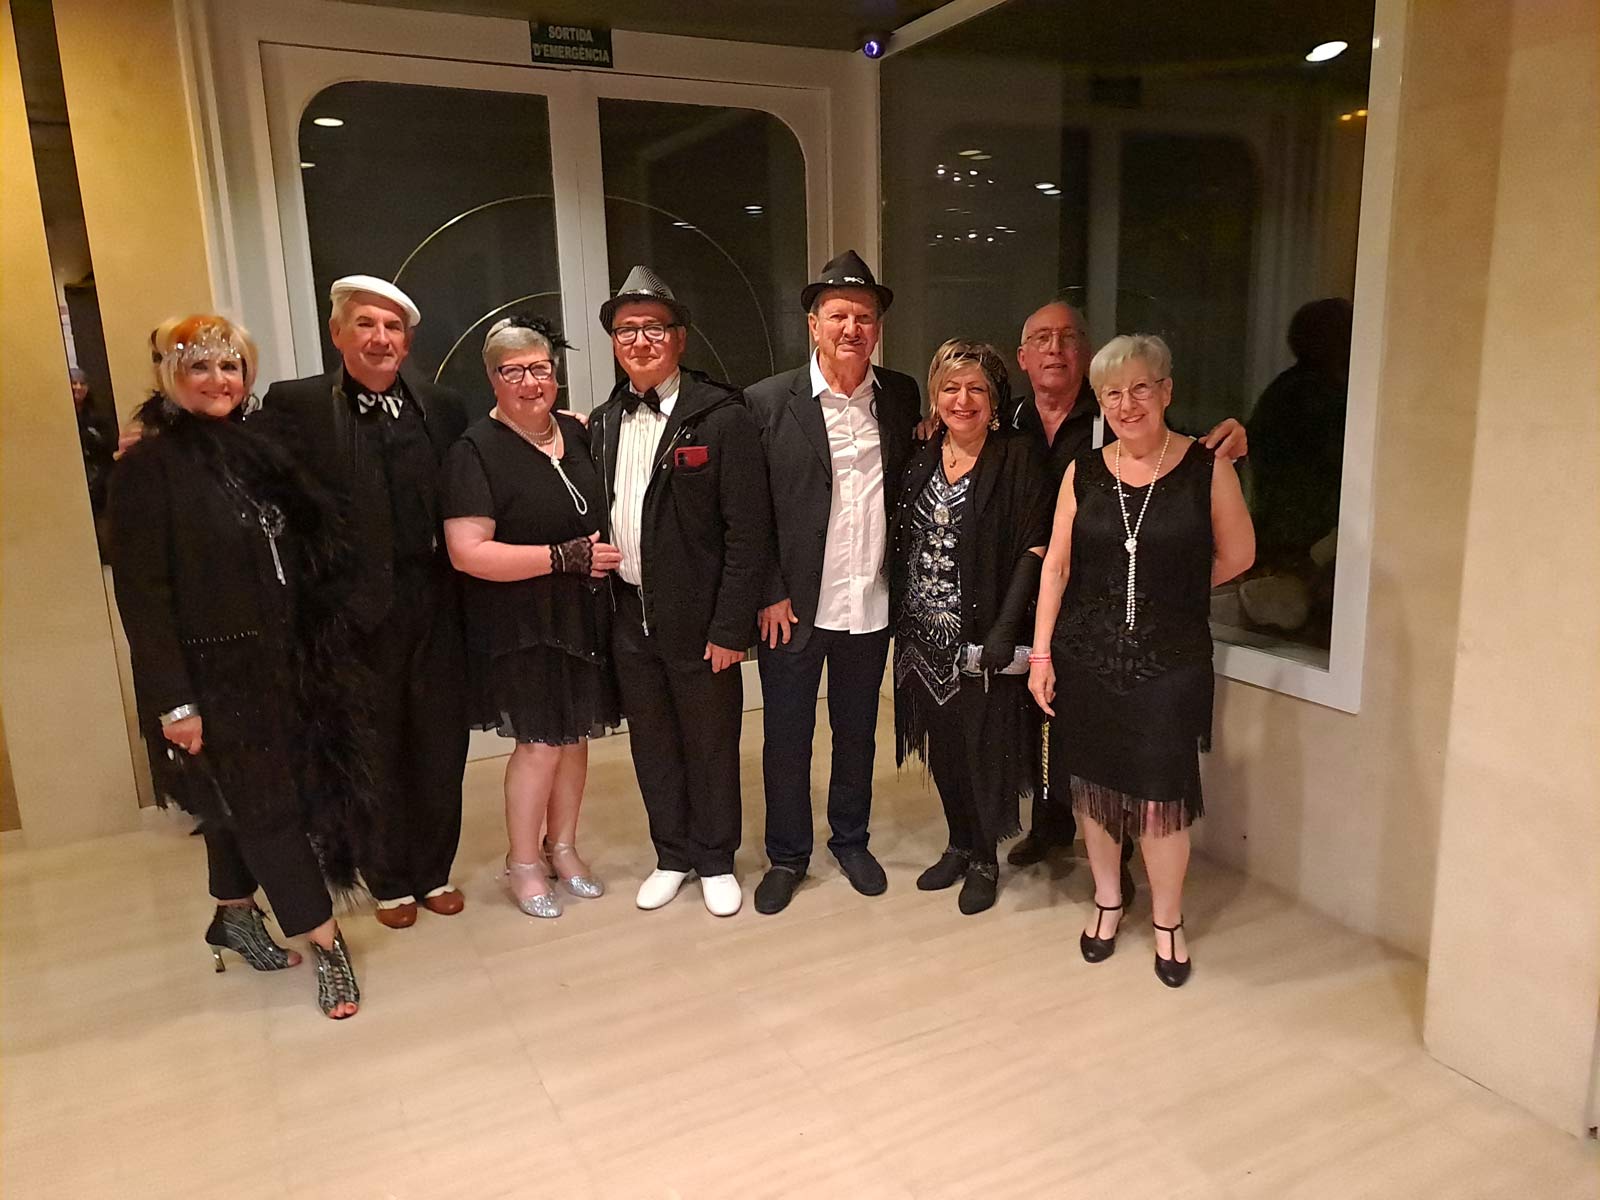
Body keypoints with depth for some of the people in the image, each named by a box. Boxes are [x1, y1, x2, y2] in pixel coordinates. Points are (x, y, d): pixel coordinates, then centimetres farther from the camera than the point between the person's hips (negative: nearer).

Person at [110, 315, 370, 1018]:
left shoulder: (255, 451, 8)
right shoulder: (148, 467, -11)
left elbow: (304, 554, 12)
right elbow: (140, 592, -15)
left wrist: (312, 657, 8)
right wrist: (172, 701, -18)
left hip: (279, 665, 6)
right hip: (213, 674, -6)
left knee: (242, 803, 18)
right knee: (263, 806, 1)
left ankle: (235, 916, 36)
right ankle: (328, 947, 10)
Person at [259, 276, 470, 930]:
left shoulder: (442, 408, 8)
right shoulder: (294, 405, -2)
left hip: (436, 606, 3)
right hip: (358, 612, -3)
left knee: (440, 747, 13)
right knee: (374, 753, 12)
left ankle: (433, 870, 32)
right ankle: (389, 880, 31)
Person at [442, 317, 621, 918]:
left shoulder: (577, 432, 5)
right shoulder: (477, 451, -13)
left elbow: (601, 509, 23)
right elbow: (467, 552, -21)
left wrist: (608, 553, 4)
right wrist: (566, 557, -21)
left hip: (582, 615, 6)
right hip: (521, 624, -5)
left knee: (574, 734, 13)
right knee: (540, 743, 0)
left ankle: (563, 847, 31)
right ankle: (523, 864, 21)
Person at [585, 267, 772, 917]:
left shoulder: (723, 418, -11)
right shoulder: (603, 422, 7)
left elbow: (748, 532, -14)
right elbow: (597, 516, 11)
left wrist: (731, 628, -16)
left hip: (699, 620, -5)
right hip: (630, 617, 5)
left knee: (711, 745, 10)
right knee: (651, 743, 17)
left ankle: (716, 861, 30)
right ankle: (672, 856, 35)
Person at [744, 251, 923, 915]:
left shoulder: (902, 395, 3)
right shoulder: (768, 401, -8)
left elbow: (909, 487, 11)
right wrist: (770, 594, -10)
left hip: (871, 603, 3)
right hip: (793, 605, -3)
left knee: (857, 733, 18)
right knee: (786, 737, 10)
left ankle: (850, 840, 38)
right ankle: (787, 855, 29)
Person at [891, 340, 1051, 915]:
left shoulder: (1018, 457, -8)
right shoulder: (921, 457, 8)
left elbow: (1035, 547, -12)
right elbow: (903, 543, 11)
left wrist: (1006, 627, -20)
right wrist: (899, 618, 5)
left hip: (983, 636, -5)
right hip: (926, 635, 5)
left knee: (986, 745, 5)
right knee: (942, 744, 15)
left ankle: (984, 858, 24)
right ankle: (959, 843, 34)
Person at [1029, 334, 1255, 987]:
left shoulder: (1207, 467, -5)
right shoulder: (1084, 471, 2)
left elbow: (1236, 555, 3)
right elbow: (1057, 564, 1)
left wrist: (1173, 590, 5)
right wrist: (1041, 652, -2)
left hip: (1169, 663, -2)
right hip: (1087, 658, 3)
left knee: (1162, 797, 3)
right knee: (1092, 786, 12)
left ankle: (1167, 923, 25)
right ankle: (1107, 901, 35)